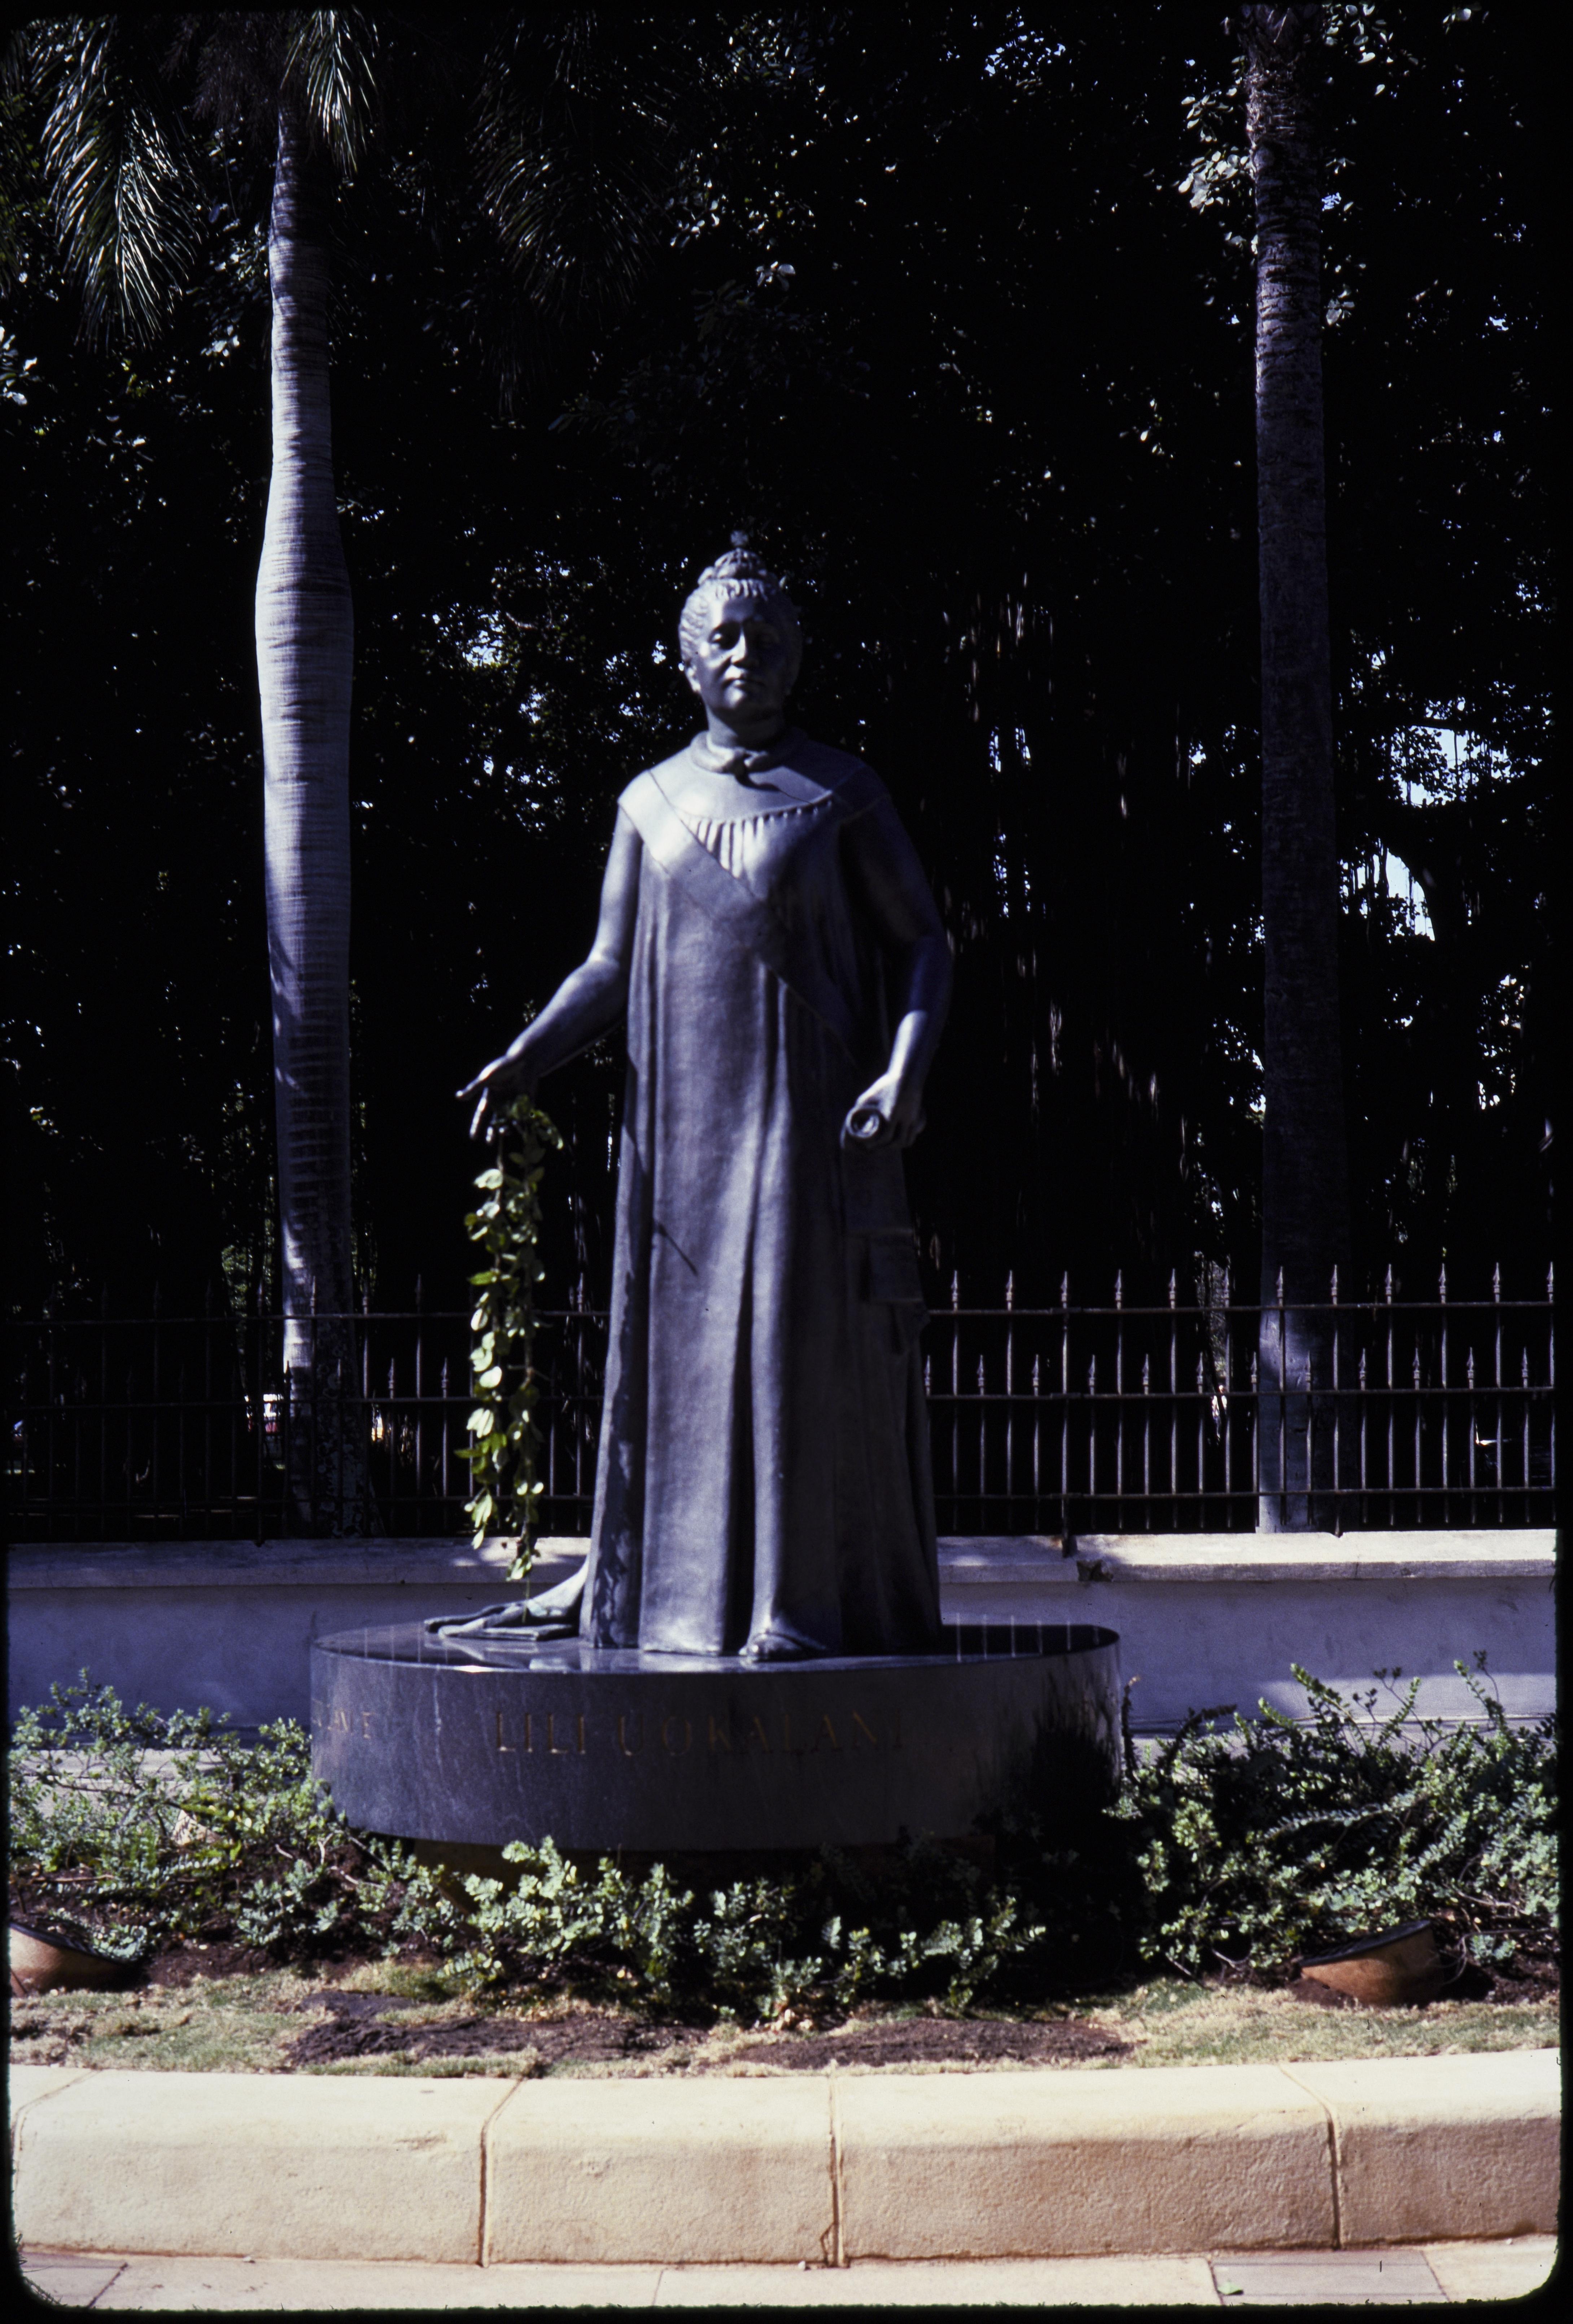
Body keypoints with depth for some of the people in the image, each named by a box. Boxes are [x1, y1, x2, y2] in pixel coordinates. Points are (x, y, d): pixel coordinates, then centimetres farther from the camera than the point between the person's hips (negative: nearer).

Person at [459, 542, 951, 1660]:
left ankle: (806, 1602, -1)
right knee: (681, 1341, 3)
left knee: (804, 1340, -6)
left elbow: (926, 947, 2)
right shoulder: (652, 801, 12)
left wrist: (905, 1071, -15)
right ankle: (682, 1591, 10)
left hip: (807, 1110, -3)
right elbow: (610, 968, 11)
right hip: (684, 1117, 3)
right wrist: (526, 1059, -6)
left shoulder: (844, 793, 3)